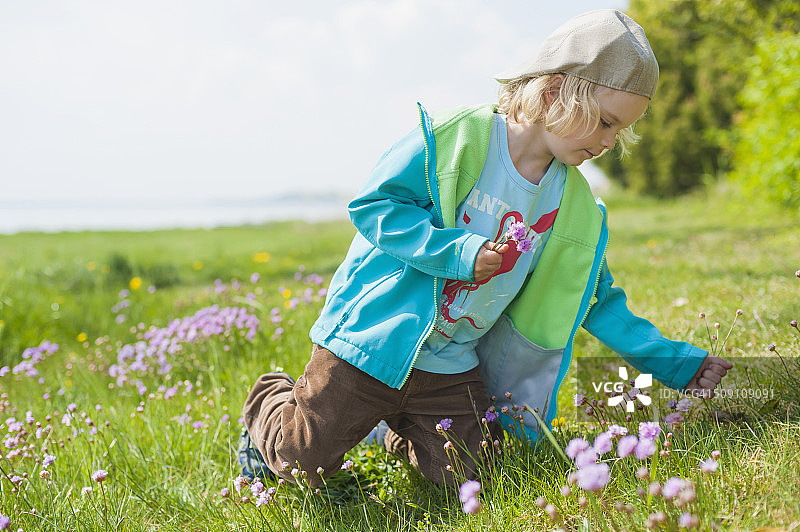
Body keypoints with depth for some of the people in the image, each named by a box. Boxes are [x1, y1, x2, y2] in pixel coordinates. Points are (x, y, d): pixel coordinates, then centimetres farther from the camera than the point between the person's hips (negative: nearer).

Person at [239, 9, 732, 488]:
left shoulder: (577, 207, 1)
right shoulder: (455, 138, -16)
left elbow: (598, 300, 8)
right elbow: (373, 205, -16)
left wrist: (678, 363, 3)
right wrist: (458, 251, -26)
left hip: (454, 367, 5)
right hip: (375, 339, -5)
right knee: (305, 459, -3)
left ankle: (396, 428, 28)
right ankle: (270, 406, 31)